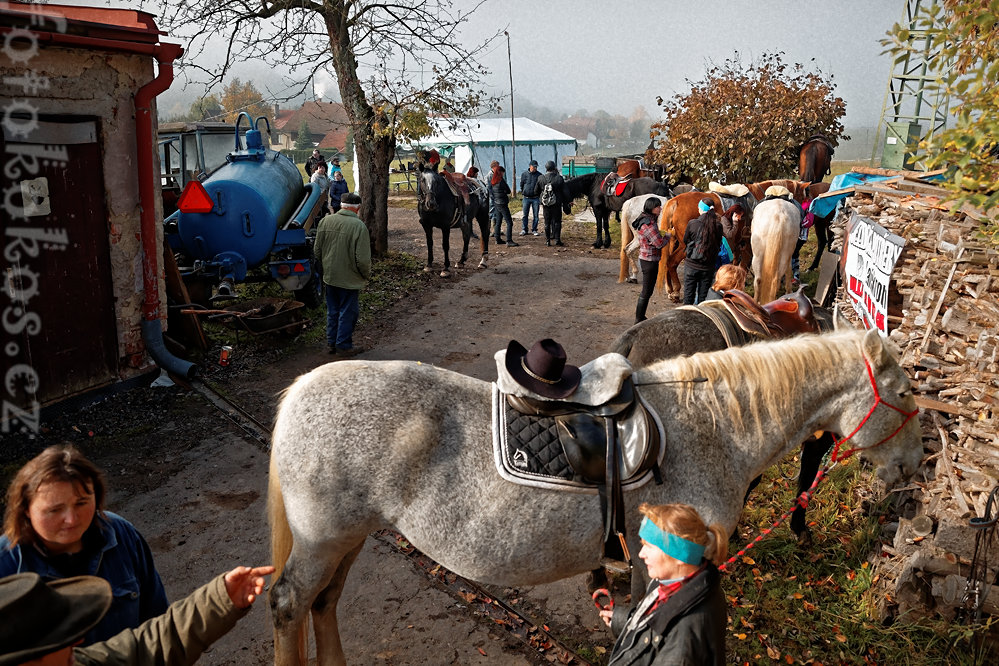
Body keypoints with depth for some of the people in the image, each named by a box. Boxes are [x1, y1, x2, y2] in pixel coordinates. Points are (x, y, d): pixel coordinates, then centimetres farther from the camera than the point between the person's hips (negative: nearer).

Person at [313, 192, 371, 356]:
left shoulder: (325, 221, -3)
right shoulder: (358, 226, -19)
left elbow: (317, 250, 6)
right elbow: (362, 258, -19)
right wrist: (366, 275, -1)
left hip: (329, 276, 5)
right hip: (350, 279, -5)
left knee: (332, 311, 18)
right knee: (348, 312, 9)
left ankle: (331, 343, 28)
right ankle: (343, 345, 16)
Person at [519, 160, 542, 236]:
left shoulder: (539, 175, 3)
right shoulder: (524, 174, 4)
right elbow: (521, 185, 15)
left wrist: (540, 197, 2)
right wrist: (523, 192, 9)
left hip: (535, 198, 0)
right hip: (526, 198, 0)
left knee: (536, 215, 2)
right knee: (525, 215, 3)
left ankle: (534, 230, 11)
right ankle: (524, 230, 10)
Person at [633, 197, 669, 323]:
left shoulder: (646, 219, 9)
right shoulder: (648, 224, -23)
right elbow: (659, 243, -21)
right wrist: (668, 236, -4)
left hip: (645, 259, 10)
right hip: (650, 261, -10)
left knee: (647, 291, 18)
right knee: (646, 292, -1)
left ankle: (640, 317, 26)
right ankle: (639, 319, 7)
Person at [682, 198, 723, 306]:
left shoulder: (692, 223, -14)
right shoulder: (718, 226, -8)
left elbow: (685, 240, 1)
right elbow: (718, 244, 3)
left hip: (691, 265, -1)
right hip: (708, 266, 2)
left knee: (688, 296, 10)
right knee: (703, 297, 11)